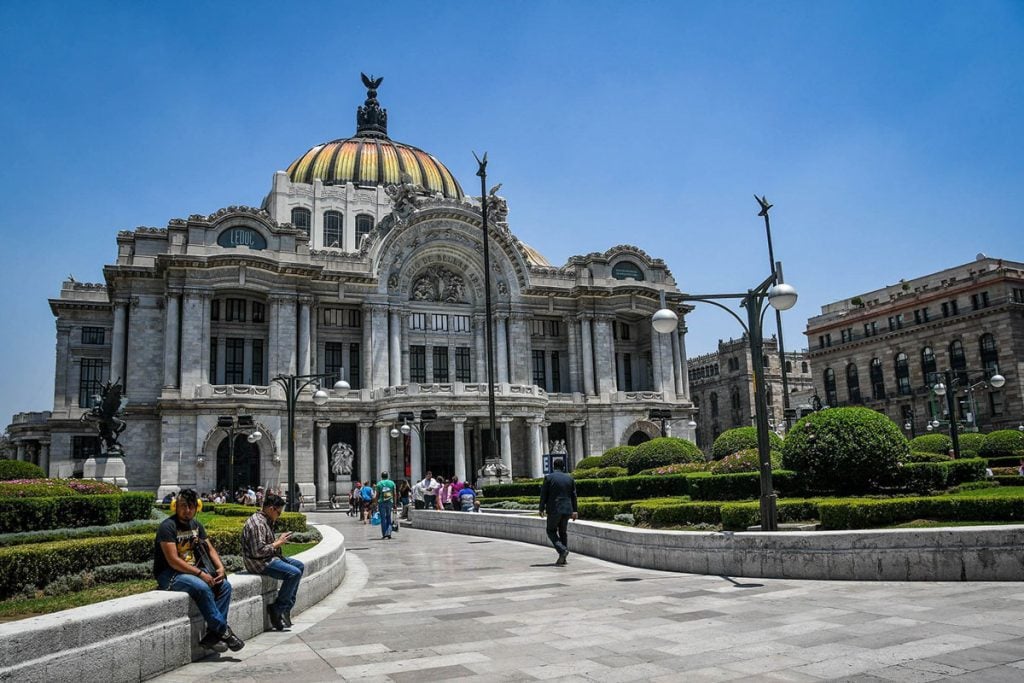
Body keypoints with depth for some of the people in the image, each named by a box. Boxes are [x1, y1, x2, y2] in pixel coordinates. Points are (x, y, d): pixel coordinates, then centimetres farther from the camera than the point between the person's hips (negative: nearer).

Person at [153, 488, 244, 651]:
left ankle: (212, 635, -16)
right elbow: (173, 560, -21)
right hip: (169, 574, -8)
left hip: (193, 570, 8)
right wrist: (200, 574, -24)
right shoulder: (168, 526, -15)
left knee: (225, 586, -12)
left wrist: (220, 567, -6)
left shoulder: (196, 525, 10)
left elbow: (210, 548, 14)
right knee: (202, 588, -33)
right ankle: (223, 631, -22)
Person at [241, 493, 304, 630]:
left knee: (300, 566, 12)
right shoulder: (257, 524, -21)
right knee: (294, 573, -22)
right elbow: (258, 551, -27)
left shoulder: (266, 521, 13)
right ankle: (277, 609, -10)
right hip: (259, 563, -11)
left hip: (269, 558, 11)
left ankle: (287, 606, 11)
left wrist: (279, 539, 7)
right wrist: (278, 543, -17)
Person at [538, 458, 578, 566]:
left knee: (551, 531, 10)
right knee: (563, 532, 14)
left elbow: (544, 495, -6)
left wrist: (542, 509, 1)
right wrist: (574, 510, 13)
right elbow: (573, 495, 7)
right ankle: (562, 559, 14)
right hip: (567, 510, 4)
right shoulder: (570, 478, 5)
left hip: (554, 509, -4)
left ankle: (562, 550, -12)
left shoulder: (548, 478, -6)